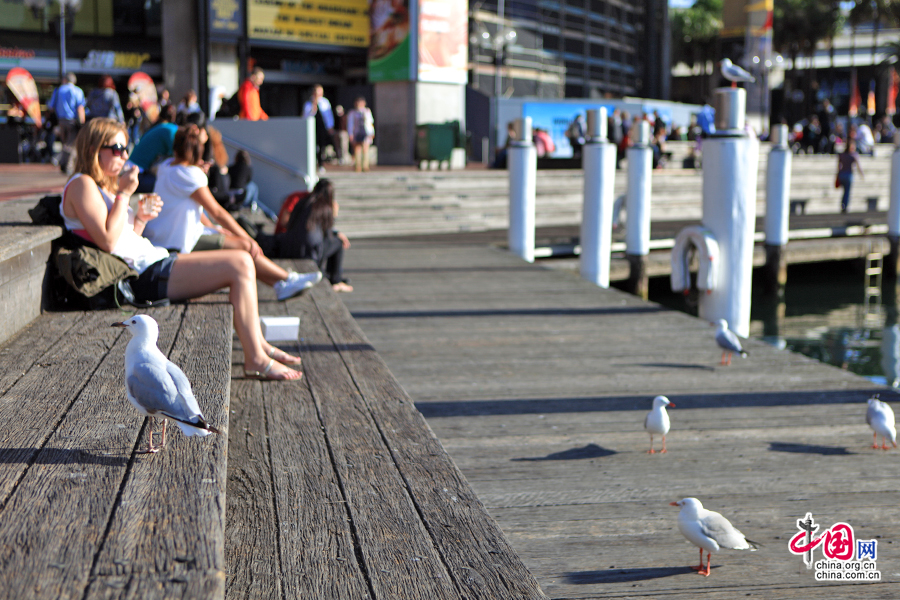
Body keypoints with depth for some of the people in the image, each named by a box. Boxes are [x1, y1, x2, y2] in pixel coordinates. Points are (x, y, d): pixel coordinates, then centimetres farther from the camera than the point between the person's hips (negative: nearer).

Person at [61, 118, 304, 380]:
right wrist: (124, 194, -12)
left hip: (152, 263, 11)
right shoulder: (81, 185, -8)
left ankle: (258, 343, 13)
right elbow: (107, 241, -20)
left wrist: (140, 220, 3)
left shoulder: (103, 186, 23)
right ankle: (256, 359, -15)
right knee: (239, 265, -16)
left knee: (240, 262, 12)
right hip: (141, 276, -11)